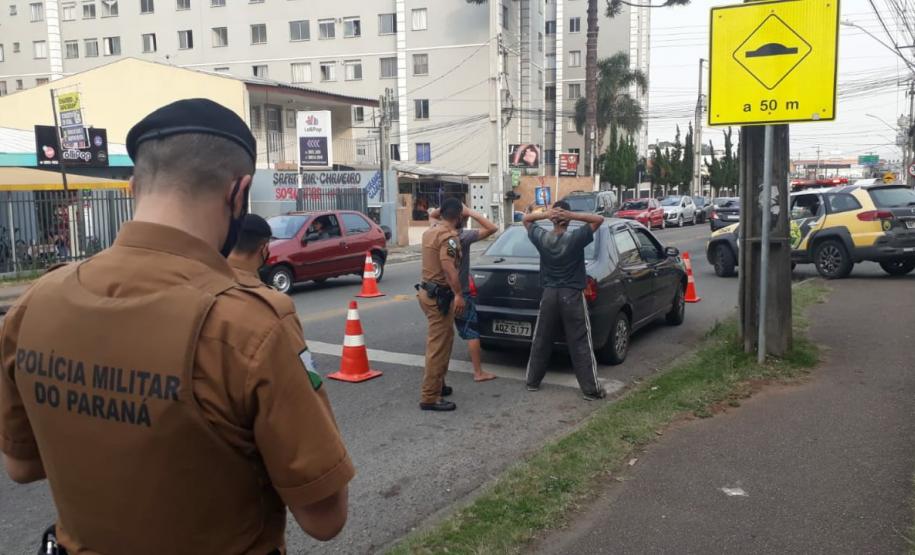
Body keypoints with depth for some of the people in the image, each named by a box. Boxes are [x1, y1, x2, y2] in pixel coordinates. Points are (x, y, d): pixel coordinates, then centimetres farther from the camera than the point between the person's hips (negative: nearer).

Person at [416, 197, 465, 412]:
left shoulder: (430, 231, 12)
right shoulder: (449, 235, -17)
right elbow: (448, 266, -31)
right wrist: (458, 294, -34)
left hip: (428, 290, 10)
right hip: (439, 295, -10)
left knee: (440, 341, 22)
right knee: (438, 345, -6)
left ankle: (436, 384, 32)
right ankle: (430, 397, -2)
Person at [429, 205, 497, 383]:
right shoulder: (463, 236, -19)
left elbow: (432, 214, 18)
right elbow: (492, 228, -23)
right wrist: (470, 212, -22)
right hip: (460, 292, -6)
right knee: (472, 333, 3)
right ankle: (478, 372, 7)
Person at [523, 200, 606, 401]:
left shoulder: (542, 238, -4)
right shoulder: (576, 238, -13)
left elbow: (526, 219, 12)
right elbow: (599, 219, -5)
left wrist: (545, 215, -7)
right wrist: (572, 216, -15)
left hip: (549, 295, 3)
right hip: (572, 296, -3)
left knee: (541, 341, 14)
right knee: (580, 344, 1)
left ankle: (532, 381, 23)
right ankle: (591, 389, 4)